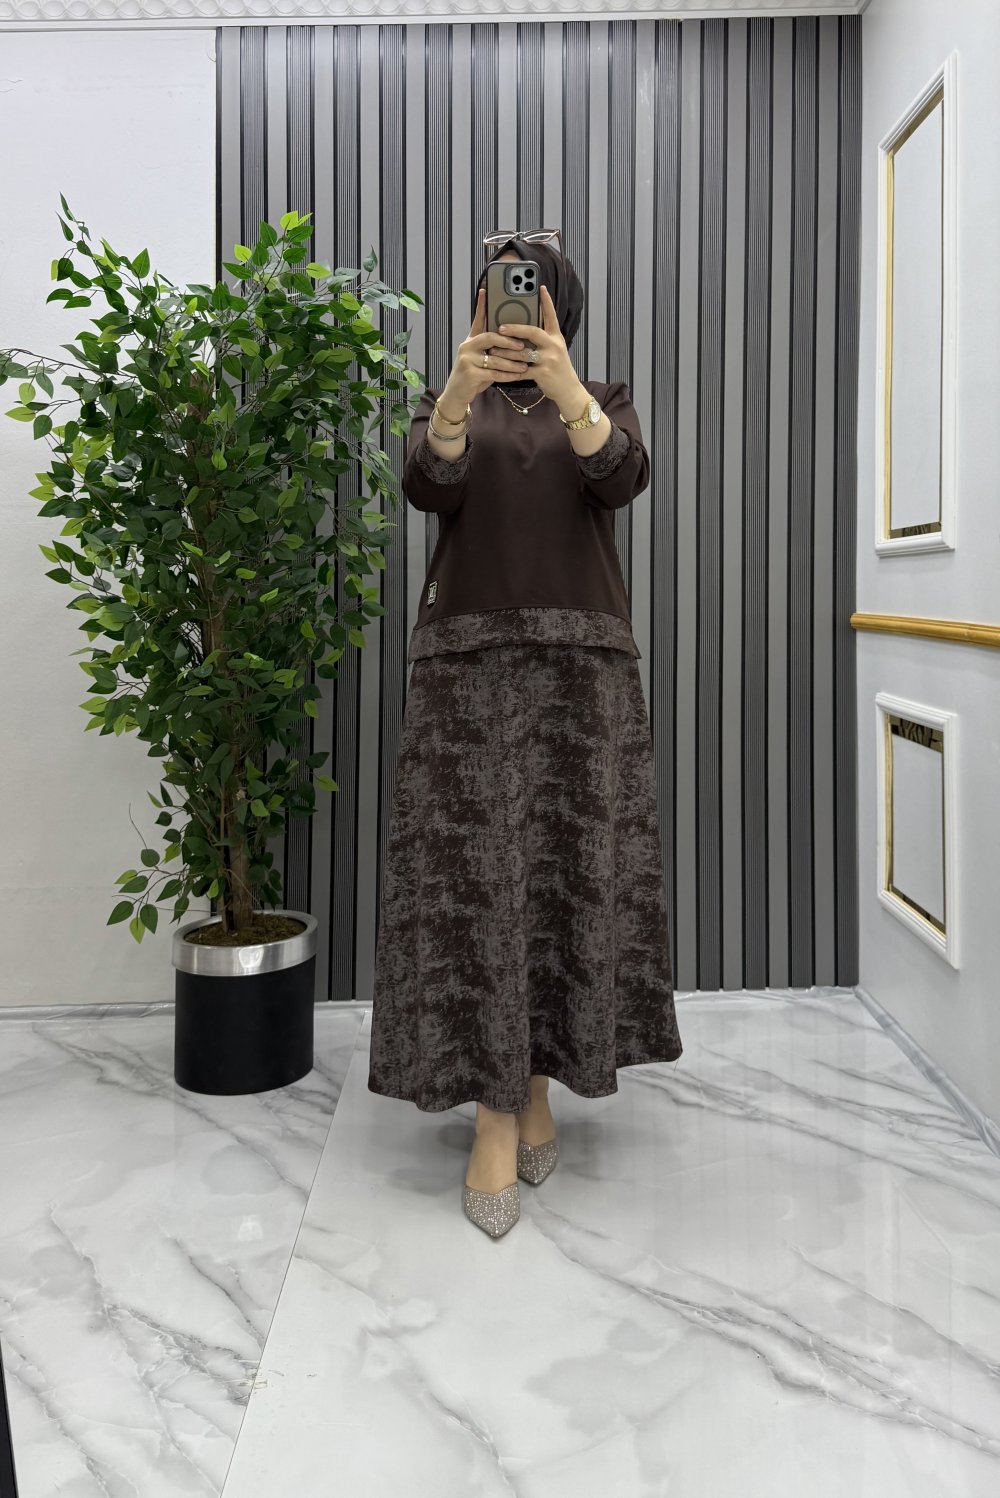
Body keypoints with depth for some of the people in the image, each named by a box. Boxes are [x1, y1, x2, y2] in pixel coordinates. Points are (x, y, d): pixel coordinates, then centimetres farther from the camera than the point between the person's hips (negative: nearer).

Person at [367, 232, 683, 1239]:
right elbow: (426, 486, -10)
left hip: (581, 659, 1)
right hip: (466, 658, 0)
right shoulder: (445, 403, 13)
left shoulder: (603, 400, 13)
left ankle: (539, 1082, 17)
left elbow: (622, 478, -11)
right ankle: (494, 1117, -1)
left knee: (571, 871, -1)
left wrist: (564, 385, -29)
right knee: (472, 873, -8)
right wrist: (458, 391, -29)